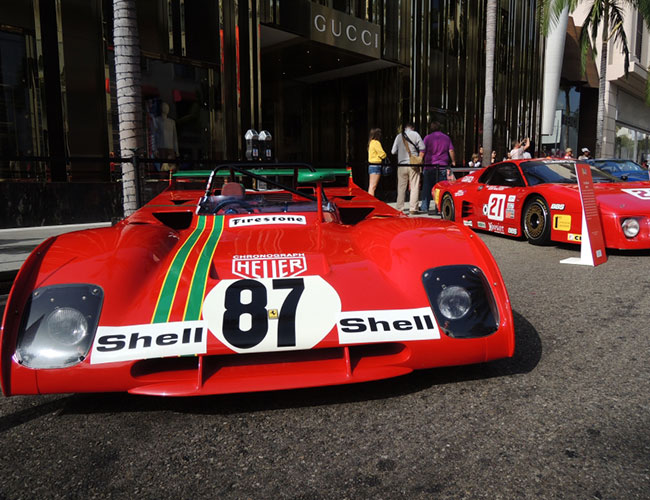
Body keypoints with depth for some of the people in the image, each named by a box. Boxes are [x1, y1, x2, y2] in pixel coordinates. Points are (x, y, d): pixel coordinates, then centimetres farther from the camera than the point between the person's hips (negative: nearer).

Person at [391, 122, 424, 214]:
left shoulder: (399, 136, 7)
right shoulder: (415, 134, 1)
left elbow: (393, 151, 7)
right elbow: (422, 148, -5)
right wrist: (419, 159, 4)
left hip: (401, 165, 2)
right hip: (413, 164, -2)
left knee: (401, 188, 8)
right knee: (414, 187, 1)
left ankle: (399, 208, 8)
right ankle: (413, 208, -3)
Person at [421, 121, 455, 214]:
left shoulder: (428, 138, 2)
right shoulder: (446, 138, 10)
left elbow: (422, 152, -2)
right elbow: (451, 151, 6)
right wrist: (453, 162, 16)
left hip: (429, 166, -1)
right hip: (443, 166, 2)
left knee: (427, 188, 4)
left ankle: (424, 207, 6)